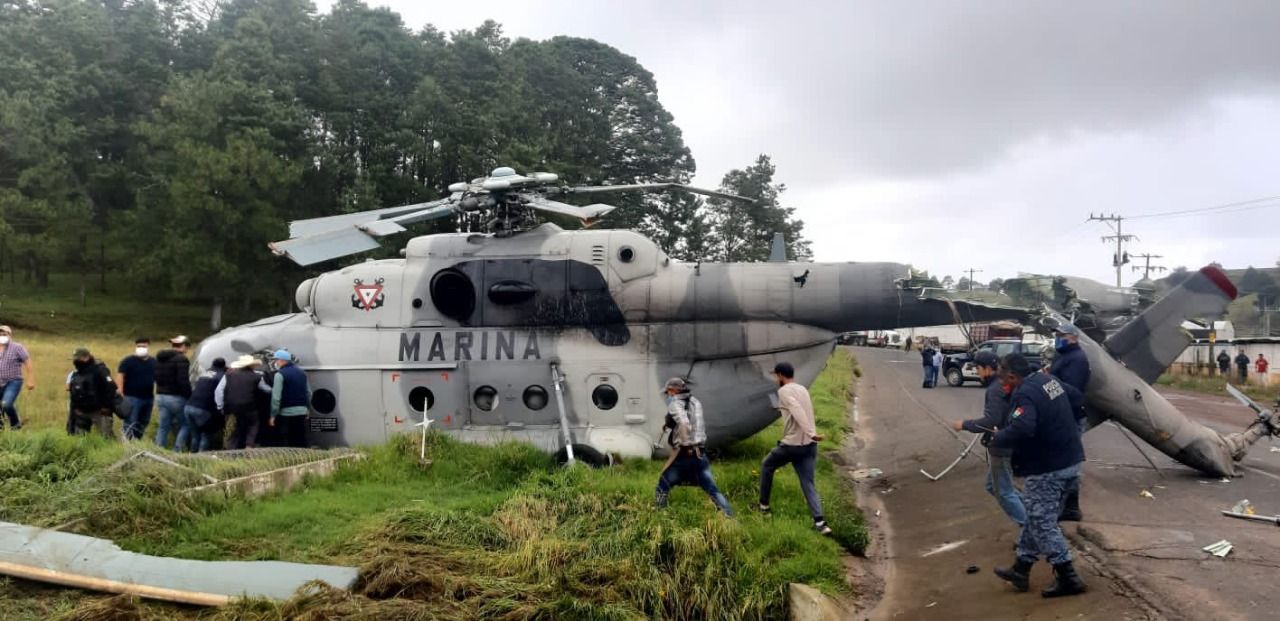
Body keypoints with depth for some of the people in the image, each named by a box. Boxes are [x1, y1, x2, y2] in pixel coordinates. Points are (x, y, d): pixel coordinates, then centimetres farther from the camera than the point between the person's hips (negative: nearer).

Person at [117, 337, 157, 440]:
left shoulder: (154, 362, 11)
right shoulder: (128, 361, -4)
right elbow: (120, 375, -12)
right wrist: (120, 392, -21)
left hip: (148, 398, 6)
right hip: (132, 397, -5)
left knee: (143, 423, 12)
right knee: (130, 423, -9)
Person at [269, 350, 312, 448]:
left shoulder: (280, 374, -9)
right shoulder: (302, 372, 11)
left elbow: (276, 397, -13)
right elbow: (309, 393, 11)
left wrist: (273, 415, -9)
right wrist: (307, 409, 18)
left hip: (287, 412, -6)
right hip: (302, 411, 6)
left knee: (289, 442, -1)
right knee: (301, 440, 10)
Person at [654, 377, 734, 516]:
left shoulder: (675, 404, -6)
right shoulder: (695, 402, 15)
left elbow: (684, 424, -25)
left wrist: (684, 443, -17)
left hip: (683, 454, -6)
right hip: (700, 455, 6)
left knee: (662, 488, 12)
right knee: (713, 490, 3)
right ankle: (729, 515, -9)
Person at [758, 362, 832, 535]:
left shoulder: (784, 391, -9)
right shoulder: (803, 389, 16)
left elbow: (797, 411, -24)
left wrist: (810, 433, -33)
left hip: (793, 444, -6)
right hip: (809, 445, 6)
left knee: (767, 465, 19)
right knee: (808, 484, 7)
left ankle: (764, 506, 26)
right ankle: (820, 521, -9)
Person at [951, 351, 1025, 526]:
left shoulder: (995, 389, -23)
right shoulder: (1006, 385, 7)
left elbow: (991, 421, -29)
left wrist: (965, 424, -18)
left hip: (1001, 447, -10)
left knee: (1004, 492, 1)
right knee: (994, 486, 21)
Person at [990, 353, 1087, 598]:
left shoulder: (1025, 394, -23)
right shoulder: (1049, 380, 7)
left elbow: (1021, 430, -39)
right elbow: (1076, 398, 26)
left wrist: (997, 439, -21)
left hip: (1047, 469, -10)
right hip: (1070, 461, 10)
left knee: (1042, 523, 1)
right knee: (1036, 516, 18)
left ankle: (1067, 577, 5)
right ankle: (1021, 569, 27)